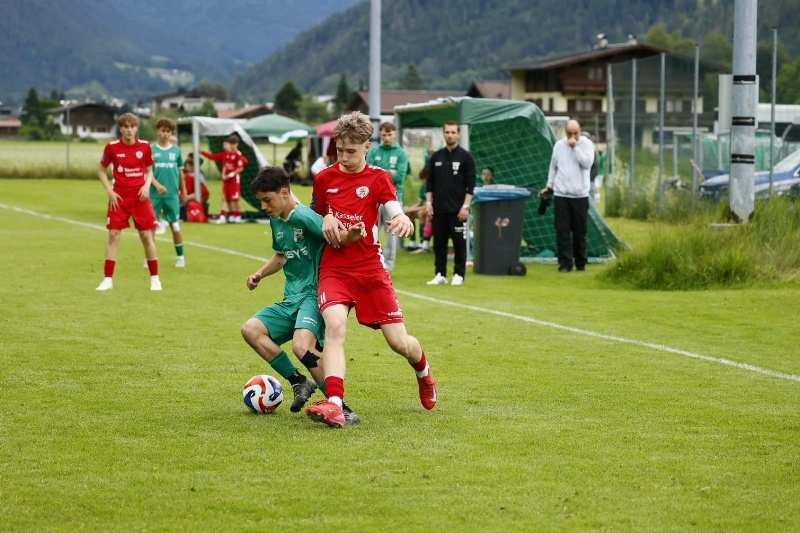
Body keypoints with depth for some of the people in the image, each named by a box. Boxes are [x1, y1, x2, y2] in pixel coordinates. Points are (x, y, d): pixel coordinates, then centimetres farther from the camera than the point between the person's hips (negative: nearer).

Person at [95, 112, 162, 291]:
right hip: (119, 197, -1)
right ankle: (108, 279, -1)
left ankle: (155, 278, 13)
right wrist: (109, 191, -6)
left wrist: (147, 185, -9)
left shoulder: (144, 146, 0)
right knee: (113, 236, -5)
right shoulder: (112, 147, -4)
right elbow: (101, 170, 6)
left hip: (140, 197, 1)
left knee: (147, 236, 2)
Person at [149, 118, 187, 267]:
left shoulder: (176, 150, 6)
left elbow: (180, 172, 13)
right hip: (155, 194, -1)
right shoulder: (151, 149, 0)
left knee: (175, 226, 4)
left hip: (172, 195, 1)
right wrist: (157, 184, -20)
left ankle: (180, 257, 14)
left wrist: (183, 192, 14)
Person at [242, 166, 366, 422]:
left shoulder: (304, 217, -14)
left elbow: (336, 237, -26)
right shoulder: (276, 221, 13)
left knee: (302, 346, -31)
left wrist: (351, 235, -48)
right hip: (291, 299, 9)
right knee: (251, 329, -3)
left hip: (314, 295, -9)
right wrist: (260, 273, 14)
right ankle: (299, 382, 3)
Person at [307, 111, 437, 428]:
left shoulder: (378, 178, 0)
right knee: (335, 324, -28)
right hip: (334, 268, 0)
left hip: (370, 268, 0)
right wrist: (327, 220, -3)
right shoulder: (324, 178, 6)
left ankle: (423, 373, 38)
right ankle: (334, 405, -38)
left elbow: (395, 212, -16)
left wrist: (402, 219, -40)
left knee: (399, 342, 0)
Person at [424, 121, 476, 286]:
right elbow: (430, 182, 13)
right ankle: (440, 274, 12)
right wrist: (429, 203, 3)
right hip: (438, 209, 4)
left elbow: (470, 184, -5)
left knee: (459, 243, 0)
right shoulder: (436, 156, 10)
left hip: (457, 210, -4)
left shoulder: (466, 157, -2)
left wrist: (465, 206, -12)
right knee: (439, 243, 5)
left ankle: (459, 275, 6)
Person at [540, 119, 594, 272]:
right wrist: (549, 186, 15)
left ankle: (581, 262, 17)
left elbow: (587, 163, -15)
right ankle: (565, 263, -1)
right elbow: (553, 167, 15)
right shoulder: (559, 145, 7)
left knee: (579, 231, 5)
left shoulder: (587, 144, -1)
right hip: (561, 194, 2)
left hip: (580, 195, -2)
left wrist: (575, 147, -16)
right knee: (562, 231, -3)